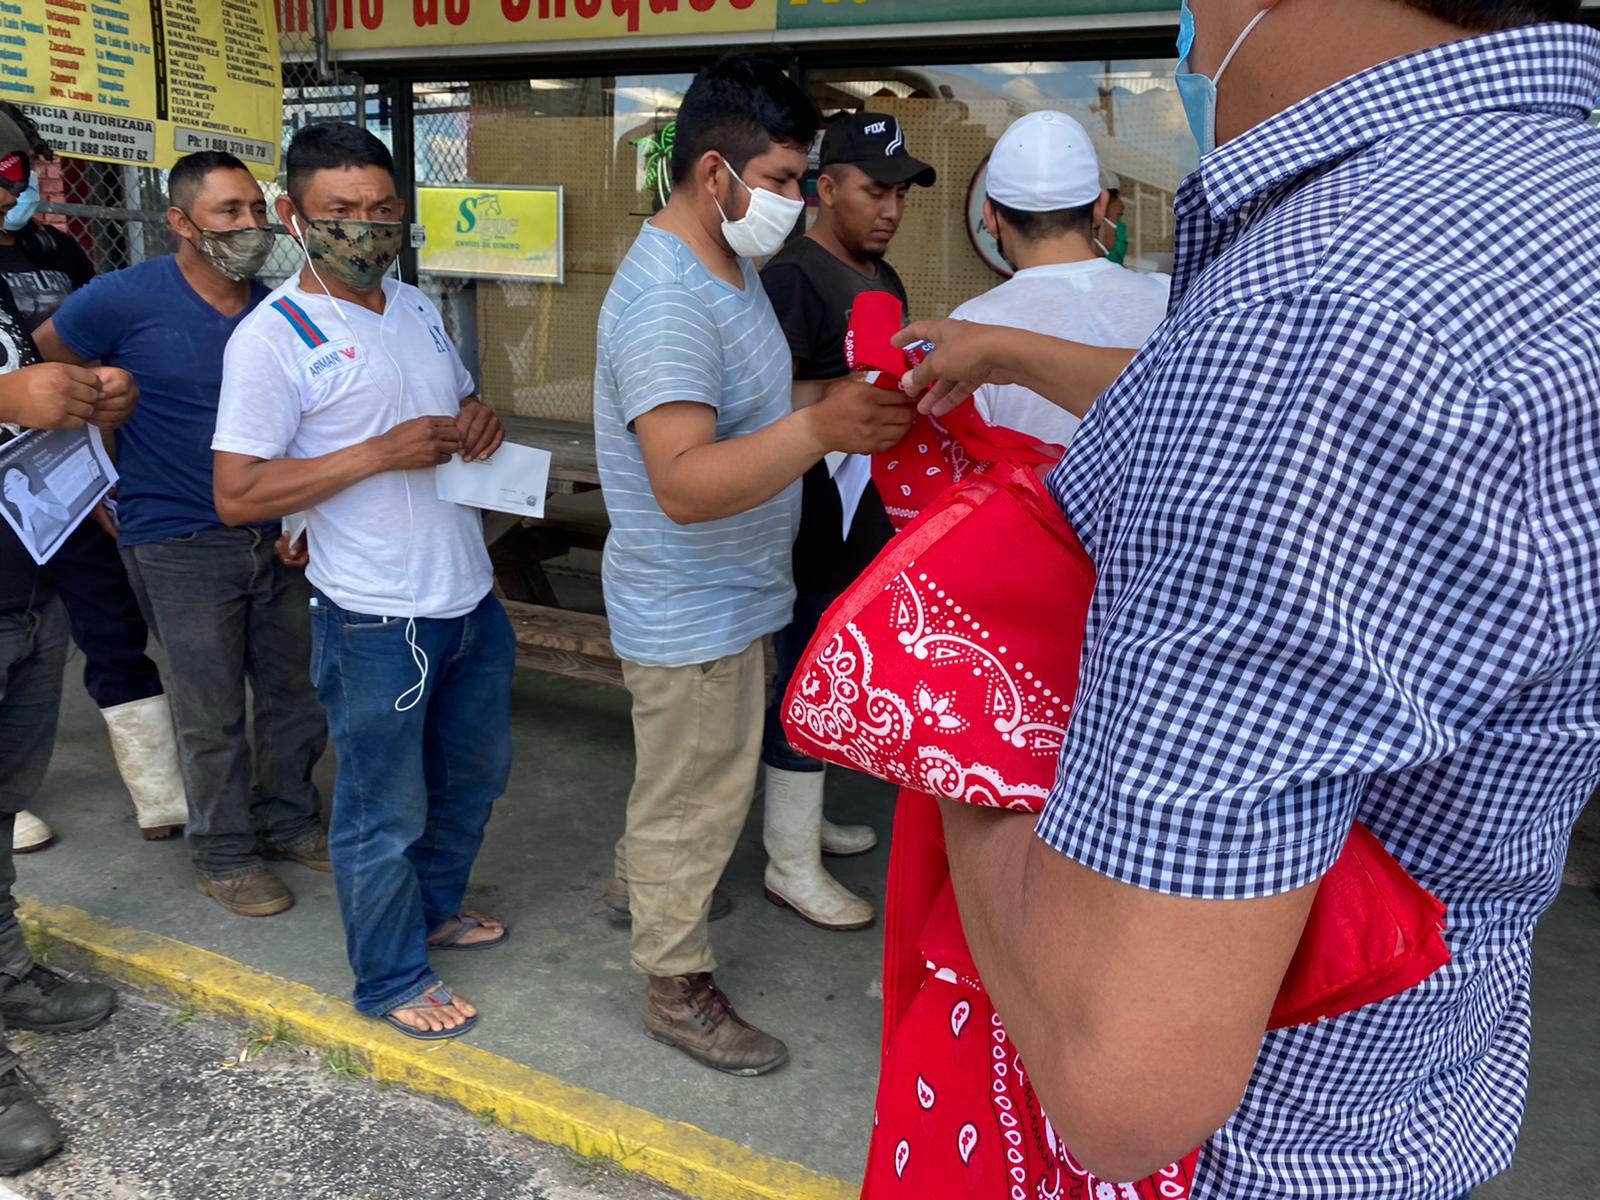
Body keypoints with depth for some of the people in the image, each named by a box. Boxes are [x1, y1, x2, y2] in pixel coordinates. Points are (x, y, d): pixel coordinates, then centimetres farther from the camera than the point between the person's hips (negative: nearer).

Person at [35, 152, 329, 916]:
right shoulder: (125, 299, -11)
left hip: (277, 536, 5)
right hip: (180, 542, -5)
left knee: (296, 694, 14)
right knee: (212, 716, 4)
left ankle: (290, 820, 34)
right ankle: (224, 854, 22)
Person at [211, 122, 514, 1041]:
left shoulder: (417, 308, 8)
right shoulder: (274, 336, -14)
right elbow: (237, 494, -17)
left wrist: (484, 422, -2)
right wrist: (382, 453, -23)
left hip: (471, 599, 8)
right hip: (378, 621, -7)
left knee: (473, 775, 23)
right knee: (385, 812, 7)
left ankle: (434, 907, 47)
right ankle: (392, 979, 28)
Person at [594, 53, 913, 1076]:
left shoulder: (728, 265, 7)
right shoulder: (668, 302, -28)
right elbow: (684, 484, -39)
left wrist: (857, 408, 4)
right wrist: (818, 429, -53)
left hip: (724, 596, 10)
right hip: (694, 610, -10)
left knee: (685, 777, 28)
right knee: (695, 800, 6)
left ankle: (644, 889, 51)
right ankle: (678, 985, 25)